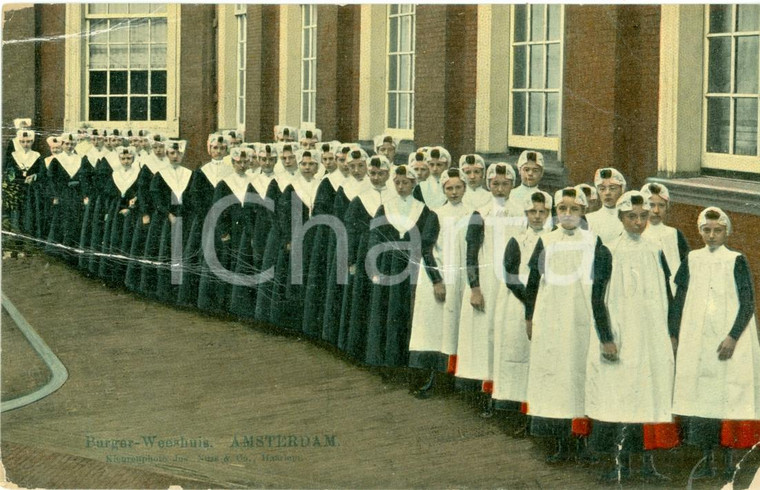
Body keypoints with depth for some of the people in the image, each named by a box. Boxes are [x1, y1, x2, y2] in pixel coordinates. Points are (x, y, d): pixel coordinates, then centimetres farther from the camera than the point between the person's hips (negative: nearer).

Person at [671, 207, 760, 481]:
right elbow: (679, 301, 13)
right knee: (700, 396, 0)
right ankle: (707, 461, 7)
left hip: (729, 341, -3)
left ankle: (729, 462, -2)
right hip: (696, 342, 3)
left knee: (729, 396, -6)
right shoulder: (692, 261, 10)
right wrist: (675, 336, 5)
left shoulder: (737, 261, 1)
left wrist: (733, 337, -13)